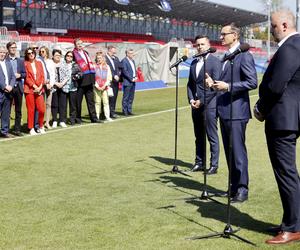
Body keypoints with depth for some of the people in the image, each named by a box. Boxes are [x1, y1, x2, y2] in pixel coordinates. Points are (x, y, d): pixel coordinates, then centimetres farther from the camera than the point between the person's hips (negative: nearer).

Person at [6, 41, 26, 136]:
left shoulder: (20, 61, 14)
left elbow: (25, 74, 13)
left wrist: (20, 75, -6)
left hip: (18, 87, 4)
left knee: (18, 110, 6)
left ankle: (17, 129, 12)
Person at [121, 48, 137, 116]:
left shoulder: (132, 61, 17)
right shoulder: (124, 61, -10)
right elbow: (125, 71, -15)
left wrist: (135, 77, 3)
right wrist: (131, 79, -14)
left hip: (133, 82, 8)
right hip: (127, 82, -8)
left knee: (131, 97, 11)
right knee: (126, 97, -3)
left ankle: (129, 110, 17)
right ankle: (125, 111, 1)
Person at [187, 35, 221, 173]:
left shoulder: (215, 62, -6)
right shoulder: (194, 63, 15)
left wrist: (201, 101, -14)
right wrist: (191, 99, 1)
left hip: (209, 105, -6)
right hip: (196, 105, 7)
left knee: (212, 137, -2)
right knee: (199, 136, 12)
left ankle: (214, 165, 4)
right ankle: (199, 163, 19)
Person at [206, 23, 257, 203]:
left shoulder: (244, 56, -10)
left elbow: (253, 82, -17)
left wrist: (228, 86, -21)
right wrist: (215, 84, 5)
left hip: (236, 111, -9)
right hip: (224, 111, 9)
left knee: (238, 151, -5)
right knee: (229, 151, 13)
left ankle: (242, 189, 1)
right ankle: (234, 185, 22)